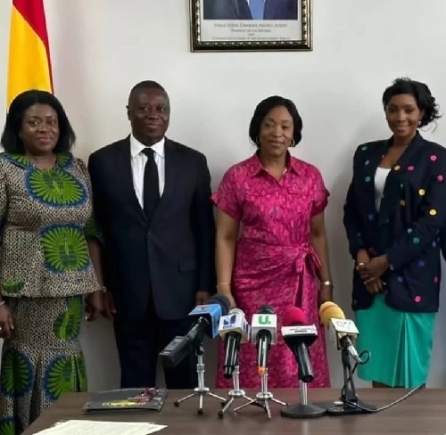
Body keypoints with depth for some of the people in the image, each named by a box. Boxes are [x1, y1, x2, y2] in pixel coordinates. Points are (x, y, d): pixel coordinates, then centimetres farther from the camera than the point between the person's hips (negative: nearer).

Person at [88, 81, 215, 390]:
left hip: (180, 289, 0)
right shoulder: (103, 161, 2)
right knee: (135, 381, 10)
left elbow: (204, 229, 4)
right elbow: (96, 229, 4)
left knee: (184, 379, 10)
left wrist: (205, 286, 0)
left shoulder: (193, 162, 3)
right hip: (127, 291, 0)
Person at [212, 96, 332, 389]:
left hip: (300, 287, 2)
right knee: (252, 368, 0)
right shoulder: (237, 177, -2)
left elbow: (318, 234, 10)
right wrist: (224, 288, -8)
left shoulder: (311, 176, 5)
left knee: (300, 367, 4)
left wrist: (326, 283, 8)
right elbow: (225, 237, -1)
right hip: (252, 287, -2)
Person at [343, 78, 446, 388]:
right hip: (370, 274, 4)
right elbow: (352, 209, 11)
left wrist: (387, 260, -13)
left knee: (408, 372, 1)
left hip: (411, 276, -4)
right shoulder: (366, 154, 12)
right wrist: (360, 254, -5)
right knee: (376, 368, 9)